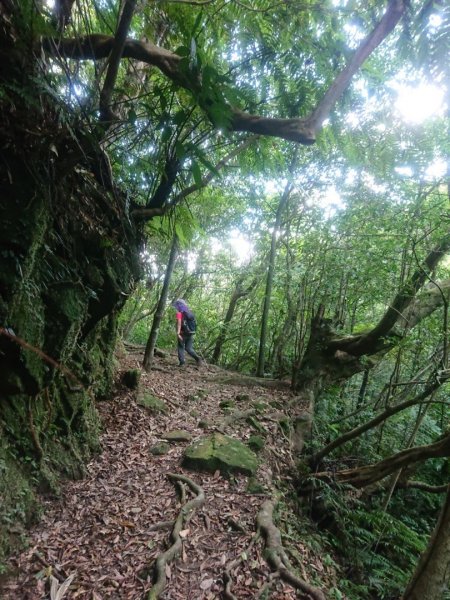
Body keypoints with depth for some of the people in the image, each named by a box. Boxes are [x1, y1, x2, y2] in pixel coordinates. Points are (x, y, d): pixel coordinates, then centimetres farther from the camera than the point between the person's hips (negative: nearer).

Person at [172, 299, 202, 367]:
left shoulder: (179, 313, -9)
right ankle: (197, 358, -6)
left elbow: (179, 323, -20)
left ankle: (181, 362, 5)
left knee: (181, 348, 8)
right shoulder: (190, 312, 13)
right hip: (190, 333, 6)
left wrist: (178, 333, -23)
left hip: (183, 333, -6)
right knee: (189, 348, 13)